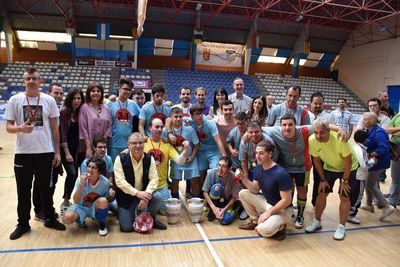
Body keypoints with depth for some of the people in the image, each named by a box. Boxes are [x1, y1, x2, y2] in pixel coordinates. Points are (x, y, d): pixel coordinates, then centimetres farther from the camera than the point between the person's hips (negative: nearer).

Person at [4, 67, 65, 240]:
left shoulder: (49, 100, 0)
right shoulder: (15, 100, -1)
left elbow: (54, 127, 5)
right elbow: (8, 127, 0)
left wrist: (57, 151, 3)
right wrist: (20, 129, -23)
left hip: (45, 152, 0)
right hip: (23, 153, 0)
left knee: (46, 188, 12)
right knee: (23, 190, 10)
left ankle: (50, 219, 29)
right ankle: (23, 223, 27)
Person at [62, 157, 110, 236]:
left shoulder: (105, 182, -19)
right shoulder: (81, 179, -19)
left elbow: (107, 199, -2)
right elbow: (75, 201, -24)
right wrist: (81, 184, -34)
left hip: (95, 208, 0)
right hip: (81, 206, 1)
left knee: (103, 201, -35)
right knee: (67, 218, -29)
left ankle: (101, 224, -6)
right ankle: (80, 220, 9)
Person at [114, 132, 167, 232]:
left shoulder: (149, 159, -5)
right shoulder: (120, 159, -13)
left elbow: (154, 178, -10)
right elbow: (120, 181, -19)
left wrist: (146, 194, -27)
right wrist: (137, 193, -27)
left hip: (143, 193, 2)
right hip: (126, 196, -2)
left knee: (157, 196, -28)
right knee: (126, 227, -9)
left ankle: (151, 219, 2)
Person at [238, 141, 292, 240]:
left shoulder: (281, 173, -27)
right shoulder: (258, 168, -3)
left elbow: (286, 200, -23)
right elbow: (255, 189, -1)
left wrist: (268, 212, -22)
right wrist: (244, 178, -17)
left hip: (281, 209, -8)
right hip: (266, 202, 8)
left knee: (263, 230, -31)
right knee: (243, 193, -4)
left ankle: (280, 227, 4)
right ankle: (255, 220, 14)